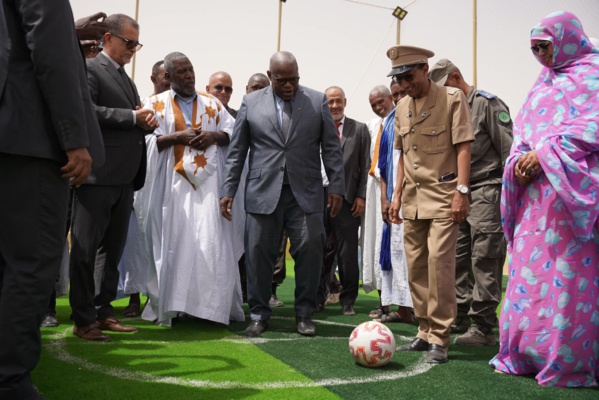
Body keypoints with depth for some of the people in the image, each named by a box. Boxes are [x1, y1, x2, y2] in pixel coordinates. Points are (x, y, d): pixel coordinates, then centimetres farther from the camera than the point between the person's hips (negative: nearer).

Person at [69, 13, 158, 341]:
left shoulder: (127, 80, 22)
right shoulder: (89, 69, -3)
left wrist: (147, 121, 3)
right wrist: (133, 117, -14)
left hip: (125, 178, 8)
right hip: (98, 175, -8)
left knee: (113, 249, 11)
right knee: (85, 249, -1)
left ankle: (103, 311, 20)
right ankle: (83, 319, 7)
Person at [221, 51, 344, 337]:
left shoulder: (317, 101, 6)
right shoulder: (251, 102, 7)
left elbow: (331, 148, 6)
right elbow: (237, 150, 7)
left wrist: (337, 186, -1)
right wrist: (228, 190, 2)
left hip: (305, 193, 0)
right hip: (263, 192, 0)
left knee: (310, 250, -3)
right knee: (259, 252, 2)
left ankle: (304, 314, 12)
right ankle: (259, 314, 15)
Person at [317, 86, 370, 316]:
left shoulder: (360, 130, 9)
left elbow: (365, 166, 5)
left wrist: (361, 196, -3)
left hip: (347, 200, 0)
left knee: (348, 253, 2)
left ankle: (348, 301, 14)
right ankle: (318, 297, 19)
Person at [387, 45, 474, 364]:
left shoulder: (452, 98, -5)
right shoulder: (402, 108, 13)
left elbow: (463, 147, -9)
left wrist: (461, 191, -16)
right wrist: (397, 195, 13)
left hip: (443, 196, -6)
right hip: (413, 198, 6)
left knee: (439, 260, -14)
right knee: (416, 266, 8)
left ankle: (439, 339, -4)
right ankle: (425, 332, 20)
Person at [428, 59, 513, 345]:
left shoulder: (487, 104, -4)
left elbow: (508, 150, -9)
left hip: (486, 192, -7)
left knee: (484, 260, -8)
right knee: (458, 258, 8)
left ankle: (483, 326, -3)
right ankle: (460, 317, 18)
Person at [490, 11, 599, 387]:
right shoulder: (543, 83, 22)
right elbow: (523, 131, 20)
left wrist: (545, 154, -14)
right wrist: (521, 159, -1)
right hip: (535, 192, 7)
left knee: (568, 276, -6)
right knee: (529, 273, 4)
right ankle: (525, 355, 12)